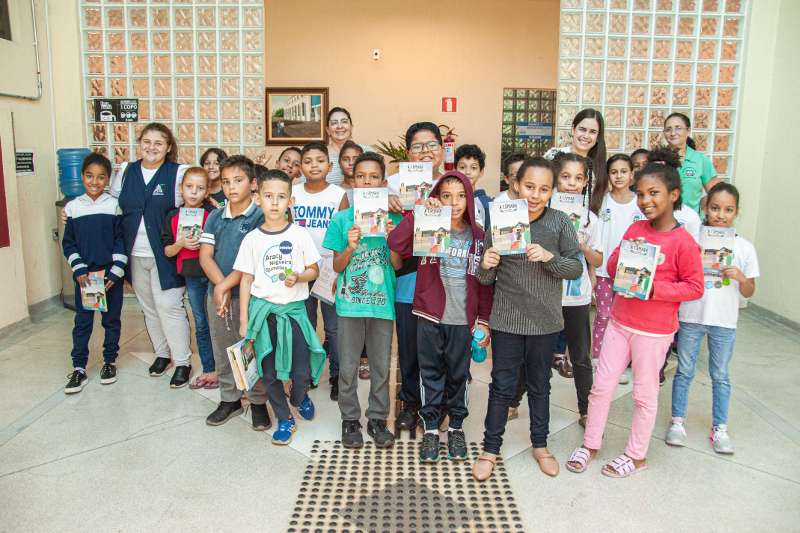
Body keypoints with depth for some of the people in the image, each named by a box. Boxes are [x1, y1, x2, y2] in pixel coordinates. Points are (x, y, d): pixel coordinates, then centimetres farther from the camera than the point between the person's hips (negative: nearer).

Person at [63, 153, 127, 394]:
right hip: (84, 275, 1)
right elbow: (68, 243, 6)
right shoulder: (73, 207, 3)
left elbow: (121, 240, -3)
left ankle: (109, 361, 24)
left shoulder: (114, 205, -2)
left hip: (111, 274, -1)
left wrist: (116, 271, -9)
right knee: (82, 321, 5)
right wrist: (79, 269, -5)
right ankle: (79, 368, 14)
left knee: (112, 319, 9)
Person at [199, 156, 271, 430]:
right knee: (222, 350, 14)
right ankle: (230, 399, 30)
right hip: (217, 294, 5)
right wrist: (220, 285, -13)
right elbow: (205, 255, 2)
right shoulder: (214, 218, 9)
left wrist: (226, 285, -18)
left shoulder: (259, 217, -7)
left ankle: (258, 402, 19)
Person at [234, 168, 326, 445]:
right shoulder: (252, 238, 1)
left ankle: (299, 397, 35)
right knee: (269, 373, 7)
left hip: (294, 309, -1)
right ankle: (284, 418, 28)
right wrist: (243, 319, 2)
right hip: (262, 310, 1)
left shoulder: (300, 234, -2)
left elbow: (314, 270, 5)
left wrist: (298, 277, -17)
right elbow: (246, 279, 4)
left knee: (302, 372, 0)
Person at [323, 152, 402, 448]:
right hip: (350, 301, 0)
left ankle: (378, 419, 25)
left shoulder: (393, 218, 3)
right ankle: (350, 419, 24)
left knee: (381, 365, 9)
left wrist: (392, 239, -15)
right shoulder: (341, 219, 1)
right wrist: (350, 246, -16)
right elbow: (337, 267, 2)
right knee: (348, 365, 8)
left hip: (382, 301, 1)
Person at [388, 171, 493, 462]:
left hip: (463, 318, 1)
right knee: (431, 372, 9)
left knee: (458, 374, 10)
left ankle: (456, 426, 29)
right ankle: (431, 428, 24)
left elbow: (485, 282, 6)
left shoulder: (478, 235, 3)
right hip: (430, 315, -1)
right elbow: (395, 244, -19)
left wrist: (484, 320, 3)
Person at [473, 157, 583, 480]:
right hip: (506, 319, -1)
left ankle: (540, 445, 35)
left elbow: (576, 269, -7)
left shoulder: (560, 223, -5)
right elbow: (486, 279, -1)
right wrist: (486, 266, -23)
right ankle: (490, 449, 23)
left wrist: (549, 257, -23)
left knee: (540, 386, 17)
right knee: (502, 386, 8)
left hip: (545, 320, 1)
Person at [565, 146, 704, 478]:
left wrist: (655, 288, -23)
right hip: (620, 320, 5)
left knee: (645, 394, 10)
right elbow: (612, 269, 6)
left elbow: (695, 287, -12)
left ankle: (637, 455, 28)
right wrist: (626, 253, -14)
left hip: (654, 329, -5)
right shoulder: (635, 229, 4)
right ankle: (590, 445, 27)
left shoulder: (683, 242, -13)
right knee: (601, 385, 10)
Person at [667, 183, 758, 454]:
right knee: (684, 371, 9)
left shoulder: (744, 248, 0)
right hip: (691, 317, -1)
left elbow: (749, 292, 5)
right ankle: (677, 421, 22)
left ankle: (719, 428, 24)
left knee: (720, 375, 12)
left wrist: (741, 277, -15)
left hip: (724, 321, 1)